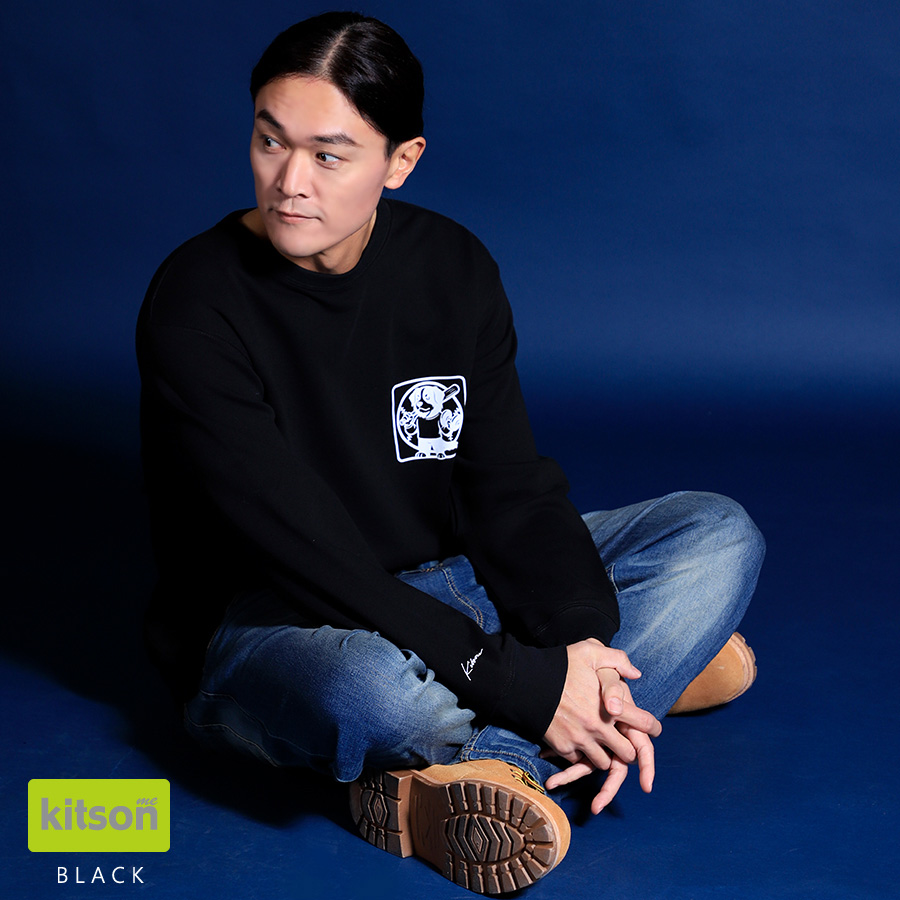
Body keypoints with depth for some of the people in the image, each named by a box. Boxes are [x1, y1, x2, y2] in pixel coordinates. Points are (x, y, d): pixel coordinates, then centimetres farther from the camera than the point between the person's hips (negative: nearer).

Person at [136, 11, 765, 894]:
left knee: (719, 537, -7)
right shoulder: (196, 307, -19)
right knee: (374, 684, -42)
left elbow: (510, 483, -2)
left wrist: (579, 636, -20)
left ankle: (448, 777, -26)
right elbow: (304, 555, -24)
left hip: (442, 588, 6)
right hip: (262, 625, -6)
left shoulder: (451, 267, -3)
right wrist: (522, 684, -28)